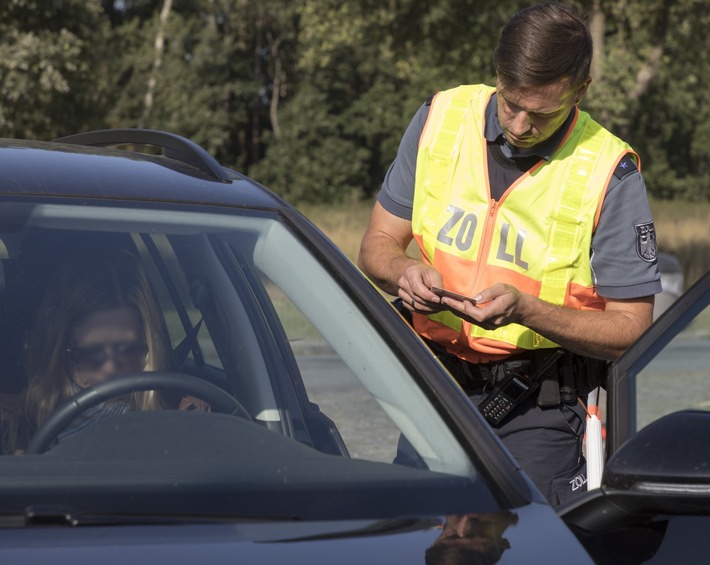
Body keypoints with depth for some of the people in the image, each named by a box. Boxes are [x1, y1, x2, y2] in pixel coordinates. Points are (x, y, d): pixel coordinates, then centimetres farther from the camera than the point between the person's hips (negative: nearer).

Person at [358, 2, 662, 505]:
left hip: (539, 410, -3)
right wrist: (403, 271, -16)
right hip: (437, 391, 3)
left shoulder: (610, 174, -12)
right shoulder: (442, 119, -1)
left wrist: (525, 310, -25)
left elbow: (630, 330, -11)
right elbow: (377, 245, 7)